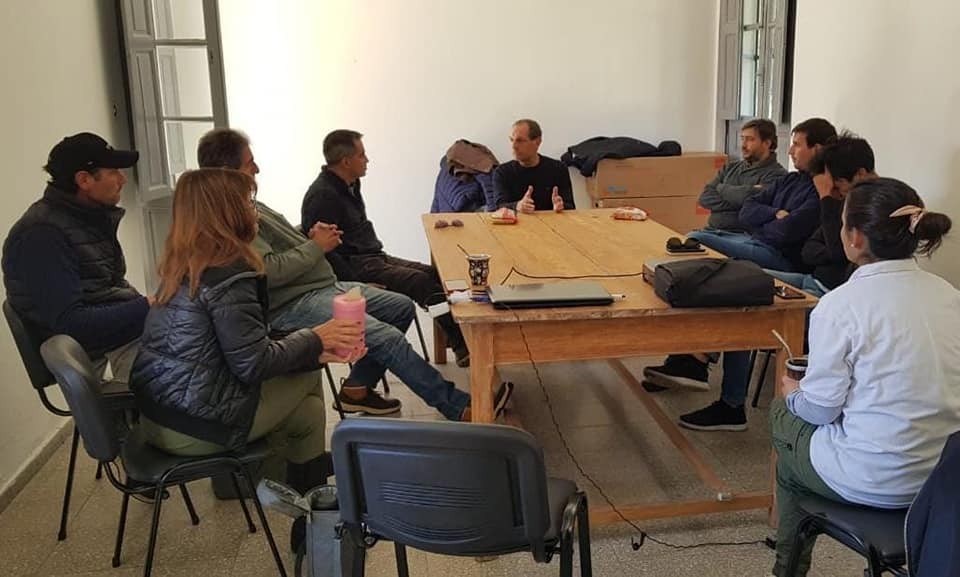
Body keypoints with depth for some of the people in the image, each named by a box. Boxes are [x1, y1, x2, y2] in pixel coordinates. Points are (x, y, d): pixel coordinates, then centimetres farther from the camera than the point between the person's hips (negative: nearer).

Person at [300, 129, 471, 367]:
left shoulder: (349, 185, 14)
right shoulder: (322, 196, -17)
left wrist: (381, 256, 16)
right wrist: (357, 284, -24)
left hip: (373, 258, 10)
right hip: (354, 268, -10)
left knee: (436, 274, -4)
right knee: (421, 282, -23)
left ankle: (459, 339, -11)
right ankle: (463, 346, -19)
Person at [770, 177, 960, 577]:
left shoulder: (842, 304, -19)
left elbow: (821, 408, -13)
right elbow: (914, 383, 11)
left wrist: (794, 394, 10)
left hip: (874, 482, -6)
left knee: (782, 413, 23)